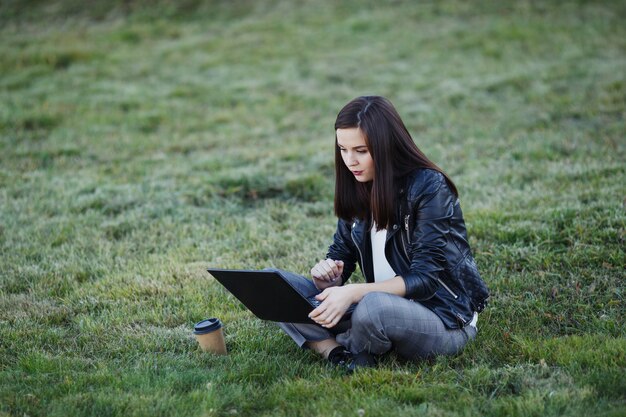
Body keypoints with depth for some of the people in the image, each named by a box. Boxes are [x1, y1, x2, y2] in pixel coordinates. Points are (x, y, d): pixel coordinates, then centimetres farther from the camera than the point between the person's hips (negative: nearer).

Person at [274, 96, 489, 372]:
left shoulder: (429, 188, -16)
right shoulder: (357, 188, 3)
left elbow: (425, 278, -21)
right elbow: (342, 252, 11)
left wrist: (354, 293, -32)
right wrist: (329, 274, -14)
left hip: (444, 318, -6)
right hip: (385, 304, 6)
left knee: (374, 307, -39)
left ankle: (351, 351, -7)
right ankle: (340, 355, -24)